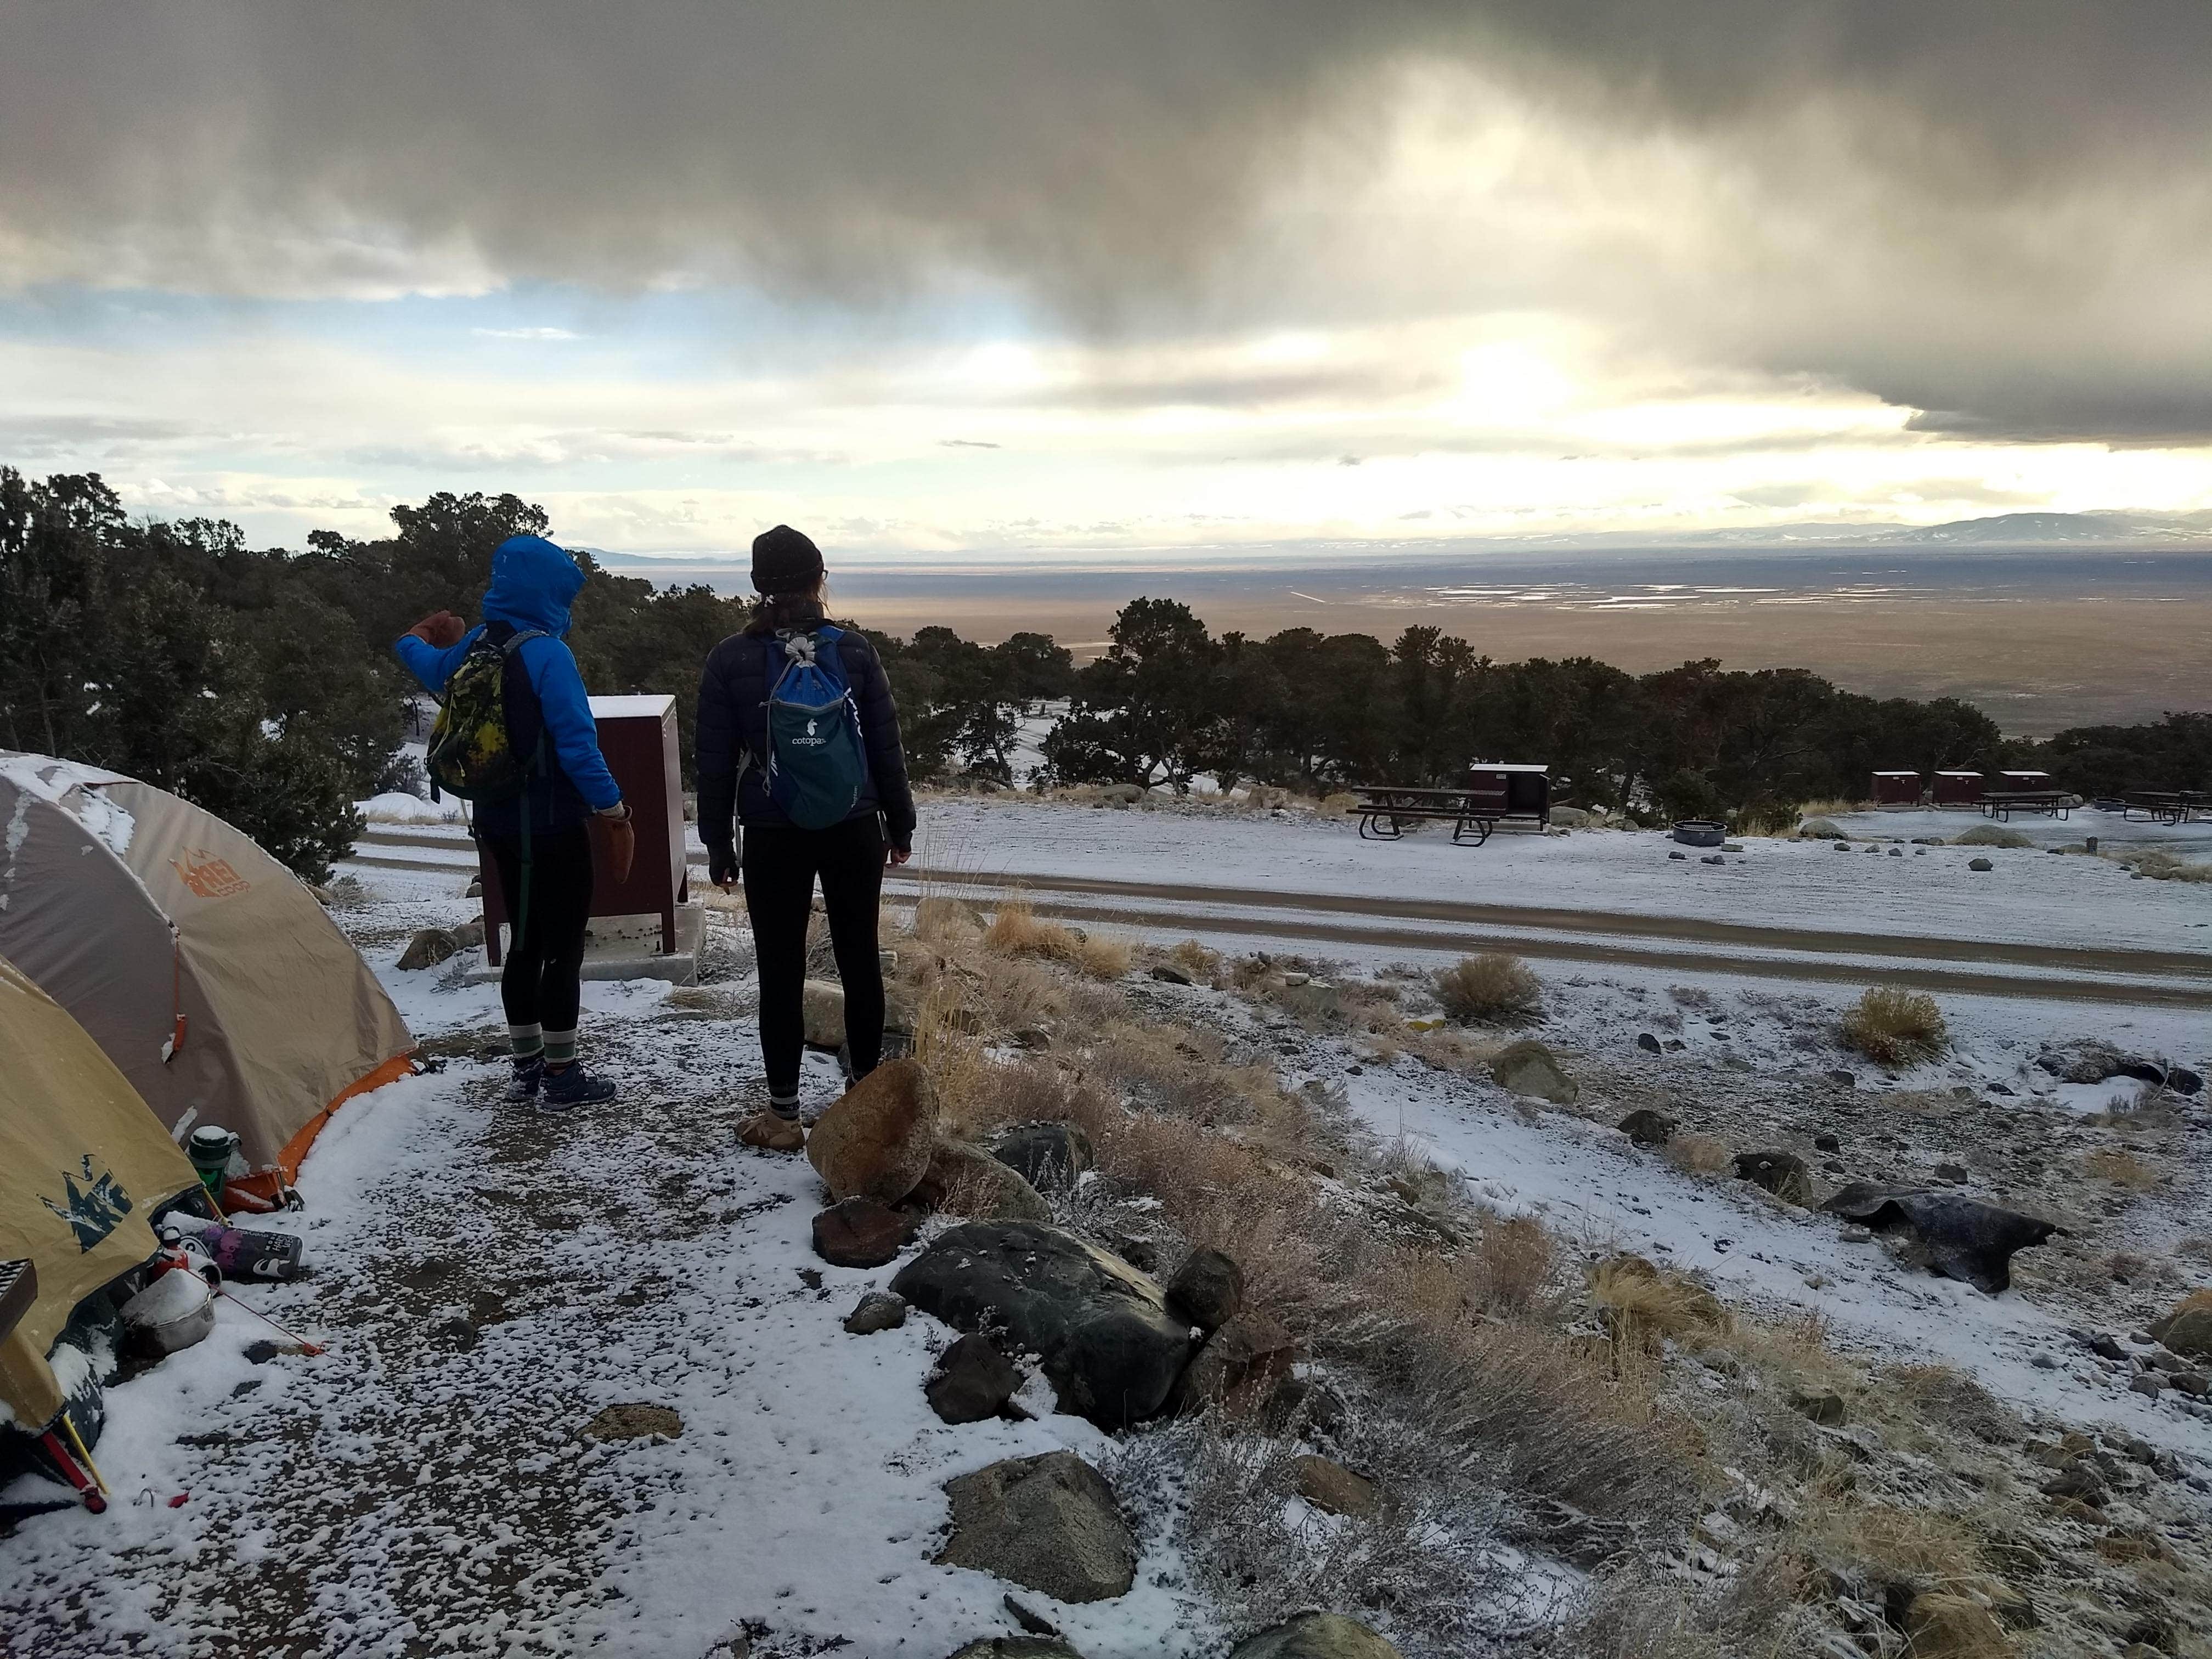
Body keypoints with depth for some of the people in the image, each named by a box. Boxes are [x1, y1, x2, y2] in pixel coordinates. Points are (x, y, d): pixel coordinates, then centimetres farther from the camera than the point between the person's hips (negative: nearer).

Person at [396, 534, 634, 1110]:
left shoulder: (473, 645, 4)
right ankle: (561, 1077, 10)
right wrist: (614, 811, -15)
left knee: (526, 940, 18)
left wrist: (415, 640, 50)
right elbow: (577, 743, -22)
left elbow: (431, 668, 28)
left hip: (497, 821, 8)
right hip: (551, 825, -8)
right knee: (564, 947, 3)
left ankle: (526, 1067, 26)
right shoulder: (547, 653, -19)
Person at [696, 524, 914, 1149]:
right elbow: (886, 745, 1)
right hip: (854, 832, 1)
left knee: (781, 972, 6)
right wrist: (900, 823, 12)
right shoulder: (854, 651, -3)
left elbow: (716, 763, -2)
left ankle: (784, 1115, 12)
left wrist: (718, 843, 7)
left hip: (773, 838, -1)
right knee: (859, 959, 14)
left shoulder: (731, 659, -5)